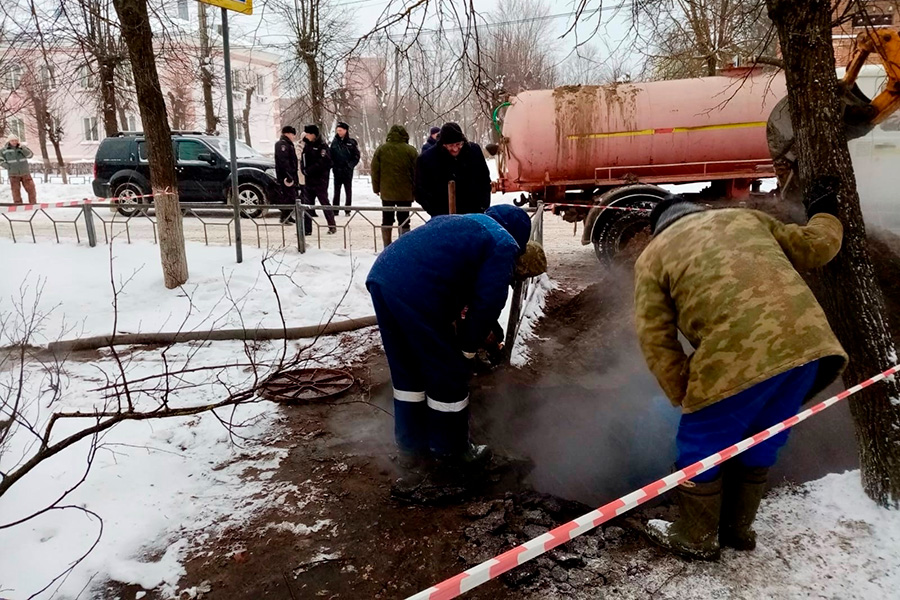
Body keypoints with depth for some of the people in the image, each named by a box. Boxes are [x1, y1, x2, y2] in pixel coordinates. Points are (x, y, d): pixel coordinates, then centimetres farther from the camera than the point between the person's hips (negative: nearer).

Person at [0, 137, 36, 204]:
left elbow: (30, 155, -8)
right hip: (13, 174, -1)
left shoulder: (23, 147, 4)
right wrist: (8, 167, -6)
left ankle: (33, 204, 14)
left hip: (25, 173, 1)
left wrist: (22, 149, -20)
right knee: (16, 191, 3)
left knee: (31, 189, 2)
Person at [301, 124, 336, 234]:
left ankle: (332, 226, 8)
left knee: (324, 203, -1)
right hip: (308, 180, 7)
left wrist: (308, 170, -17)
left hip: (320, 181, -7)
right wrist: (304, 169, -5)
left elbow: (323, 163, -18)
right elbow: (303, 160, 15)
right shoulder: (307, 145, 13)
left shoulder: (322, 146, -9)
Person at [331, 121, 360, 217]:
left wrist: (350, 165, -9)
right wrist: (333, 166, -3)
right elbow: (331, 156, 9)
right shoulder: (334, 142, 4)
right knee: (336, 191, 7)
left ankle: (348, 210, 10)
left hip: (348, 171, -2)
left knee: (348, 191, 5)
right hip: (337, 170, 2)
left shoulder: (351, 142, -3)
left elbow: (357, 156, 0)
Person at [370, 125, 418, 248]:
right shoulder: (411, 150, -6)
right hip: (405, 193, -2)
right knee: (404, 221, 6)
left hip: (386, 192, 2)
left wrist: (376, 188, 11)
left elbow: (375, 170, 2)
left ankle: (387, 247, 16)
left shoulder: (381, 149, -1)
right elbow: (416, 172, -3)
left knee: (387, 220, 13)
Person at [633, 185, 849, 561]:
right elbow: (814, 247, 27)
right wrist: (825, 216, 48)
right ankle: (738, 528, 42)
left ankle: (696, 538, 32)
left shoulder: (653, 255, 12)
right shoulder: (746, 217, 25)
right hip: (807, 341, 6)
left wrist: (685, 396, 12)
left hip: (739, 357, -6)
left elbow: (655, 337, 5)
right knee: (758, 446, 25)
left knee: (701, 448, 16)